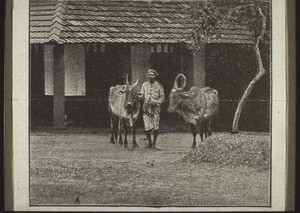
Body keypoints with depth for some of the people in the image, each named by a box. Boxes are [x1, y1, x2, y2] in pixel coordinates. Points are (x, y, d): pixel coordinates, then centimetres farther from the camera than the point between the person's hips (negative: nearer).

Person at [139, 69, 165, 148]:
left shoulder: (159, 85, 4)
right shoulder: (144, 85, 10)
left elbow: (162, 97, 3)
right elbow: (142, 95, 14)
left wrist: (156, 102, -13)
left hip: (155, 108, -1)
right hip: (146, 108, 1)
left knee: (155, 128, -2)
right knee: (147, 128, -4)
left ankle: (154, 143, 14)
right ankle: (149, 142, 14)